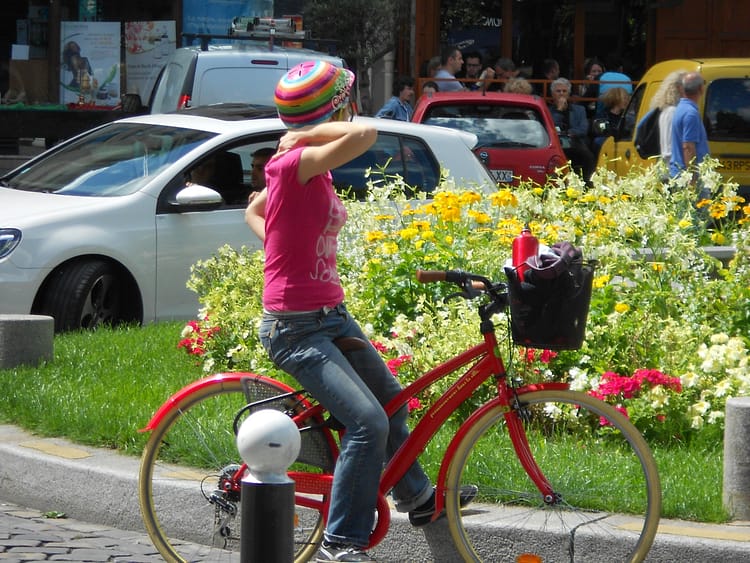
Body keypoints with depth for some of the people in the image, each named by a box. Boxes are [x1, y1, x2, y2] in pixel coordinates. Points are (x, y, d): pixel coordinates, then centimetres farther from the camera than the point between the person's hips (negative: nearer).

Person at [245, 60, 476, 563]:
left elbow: (254, 211, 25)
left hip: (334, 316, 10)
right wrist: (304, 134, -22)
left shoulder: (313, 169, 8)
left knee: (391, 401, 23)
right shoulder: (295, 164, -22)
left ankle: (418, 497, 45)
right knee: (368, 422, -19)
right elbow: (366, 133, -37)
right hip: (296, 328, -10)